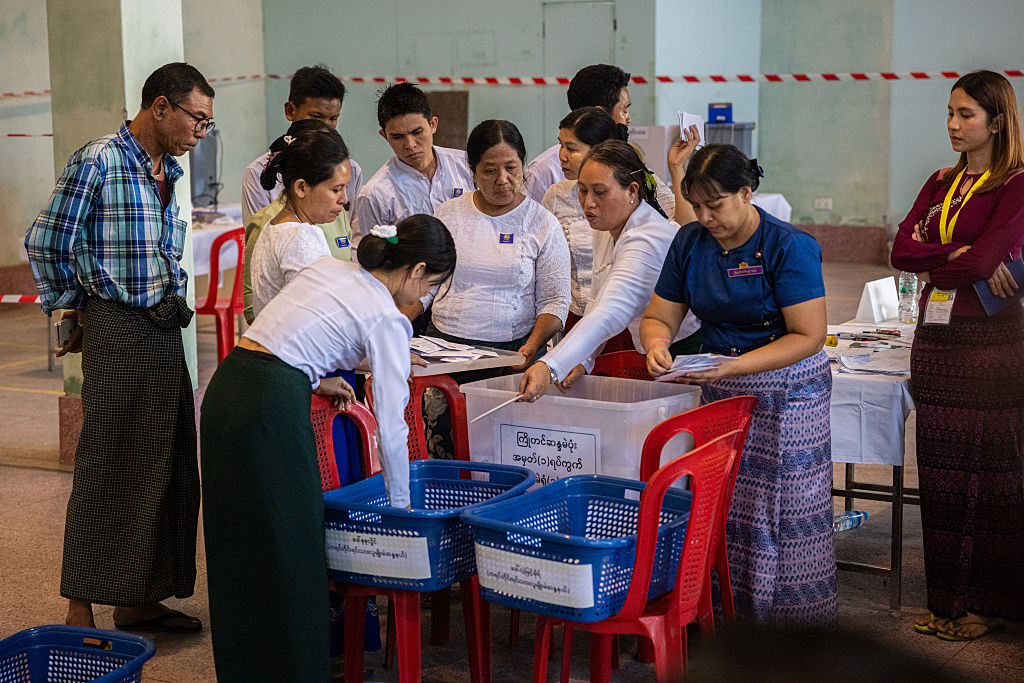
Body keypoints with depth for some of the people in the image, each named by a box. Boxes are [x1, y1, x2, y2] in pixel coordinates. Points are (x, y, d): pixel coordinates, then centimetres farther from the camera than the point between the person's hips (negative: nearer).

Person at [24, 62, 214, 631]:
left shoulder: (170, 170, 14)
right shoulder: (97, 162, -11)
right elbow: (46, 243, -8)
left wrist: (173, 301, 16)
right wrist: (72, 308, 1)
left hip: (164, 329, 8)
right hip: (116, 330, -8)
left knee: (166, 466, 9)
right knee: (109, 467, -5)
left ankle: (140, 600, 19)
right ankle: (82, 609, 5)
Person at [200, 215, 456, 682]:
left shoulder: (325, 267, 16)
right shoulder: (387, 320, -4)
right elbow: (391, 425, -4)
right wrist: (400, 504, 6)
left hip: (225, 387, 8)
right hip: (271, 408, -8)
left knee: (239, 548, 17)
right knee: (290, 552, 2)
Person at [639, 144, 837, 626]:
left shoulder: (789, 246, -15)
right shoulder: (690, 242, 3)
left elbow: (808, 336, -18)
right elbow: (659, 316, 6)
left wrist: (734, 366, -27)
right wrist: (656, 344, -19)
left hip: (787, 394, -5)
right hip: (720, 390, 5)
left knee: (785, 513, -2)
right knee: (723, 510, 5)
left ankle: (797, 621, 10)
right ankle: (734, 611, 16)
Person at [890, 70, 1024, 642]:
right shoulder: (942, 183, 15)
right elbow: (902, 250, 3)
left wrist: (933, 266, -2)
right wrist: (960, 254, -11)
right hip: (937, 337, 6)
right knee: (940, 472, 8)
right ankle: (947, 598, 17)